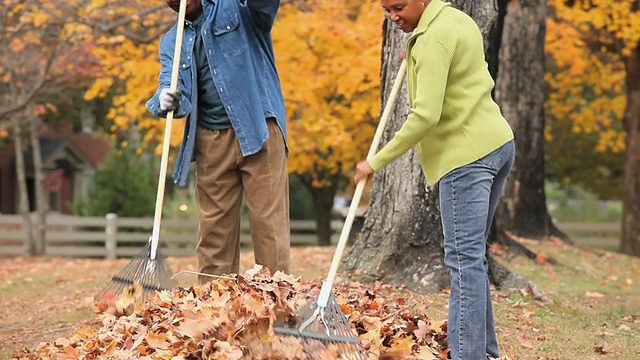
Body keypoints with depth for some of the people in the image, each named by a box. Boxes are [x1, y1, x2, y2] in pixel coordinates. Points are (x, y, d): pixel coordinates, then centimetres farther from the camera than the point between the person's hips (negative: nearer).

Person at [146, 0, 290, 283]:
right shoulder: (172, 42, 16)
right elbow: (171, 86, 2)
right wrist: (166, 100, -22)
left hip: (258, 132, -4)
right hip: (211, 142, 4)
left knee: (268, 221, -7)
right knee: (214, 228, 3)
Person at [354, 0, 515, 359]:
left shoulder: (433, 38, -15)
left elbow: (426, 116, -22)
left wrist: (376, 162, -17)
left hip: (467, 154, -10)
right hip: (497, 142, 10)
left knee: (464, 258, -11)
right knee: (473, 255, 14)